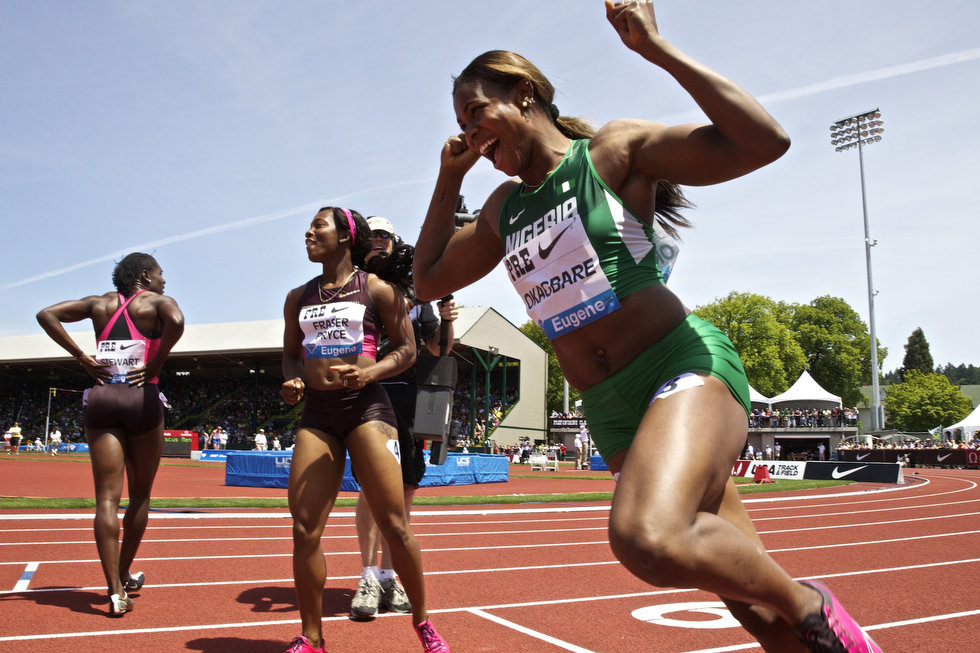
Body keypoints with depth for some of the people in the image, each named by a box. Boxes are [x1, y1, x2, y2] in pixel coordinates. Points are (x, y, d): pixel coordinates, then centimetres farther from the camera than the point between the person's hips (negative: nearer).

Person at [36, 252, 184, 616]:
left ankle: (115, 591, -5)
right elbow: (176, 321, -21)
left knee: (107, 497, 1)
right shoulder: (157, 302, 3)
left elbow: (47, 315, 10)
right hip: (142, 399, -3)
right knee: (140, 496, 14)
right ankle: (124, 576, 26)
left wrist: (82, 358, 6)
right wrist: (156, 364, -9)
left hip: (101, 399, 4)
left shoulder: (100, 303, 17)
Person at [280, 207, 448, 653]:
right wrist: (292, 381, 1)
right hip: (316, 414, 4)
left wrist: (367, 373, -14)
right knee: (304, 529, -1)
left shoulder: (376, 288, 4)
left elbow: (406, 350, 3)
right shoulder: (299, 298, 17)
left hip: (366, 406, -4)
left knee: (393, 524, -6)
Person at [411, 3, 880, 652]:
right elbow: (429, 280, 20)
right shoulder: (505, 208, 15)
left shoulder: (613, 152, -3)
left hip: (684, 364, -6)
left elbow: (765, 141, -14)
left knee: (649, 538, -33)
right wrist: (448, 179, 12)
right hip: (610, 411, 6)